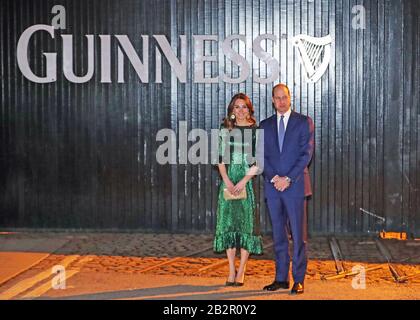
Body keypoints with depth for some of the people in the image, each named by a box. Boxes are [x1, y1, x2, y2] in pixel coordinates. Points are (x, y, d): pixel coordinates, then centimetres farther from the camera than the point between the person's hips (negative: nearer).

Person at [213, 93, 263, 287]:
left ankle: (241, 271, 4)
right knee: (228, 222, 1)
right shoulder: (225, 130, 8)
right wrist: (227, 181, -8)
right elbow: (220, 158, 5)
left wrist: (244, 181, -13)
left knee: (246, 222, -2)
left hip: (248, 180, -2)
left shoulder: (256, 130, 0)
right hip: (229, 180, 2)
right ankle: (231, 270, 8)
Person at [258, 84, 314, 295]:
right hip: (272, 186, 4)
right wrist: (273, 178, -8)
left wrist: (288, 179, -12)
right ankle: (281, 278, 14)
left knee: (297, 234, -2)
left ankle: (298, 280, 2)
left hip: (294, 185, -3)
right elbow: (262, 155, 8)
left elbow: (306, 153, -5)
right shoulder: (265, 125, 13)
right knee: (278, 235, 8)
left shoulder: (303, 122, 3)